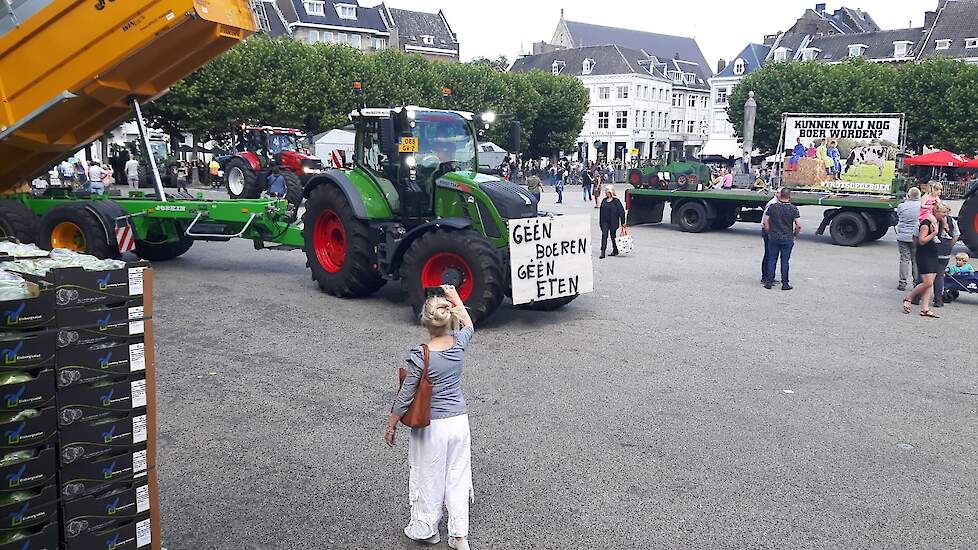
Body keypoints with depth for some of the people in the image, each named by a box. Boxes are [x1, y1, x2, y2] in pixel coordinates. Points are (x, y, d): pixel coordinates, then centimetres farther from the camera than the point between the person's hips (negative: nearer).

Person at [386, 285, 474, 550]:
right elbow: (468, 326, 18)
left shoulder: (420, 356, -21)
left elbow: (404, 397, -13)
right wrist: (455, 297, 28)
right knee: (458, 478, 15)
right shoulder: (459, 343, -8)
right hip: (460, 421, 5)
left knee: (429, 479, 14)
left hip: (431, 426, -5)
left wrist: (391, 426, 0)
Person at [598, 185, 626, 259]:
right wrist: (600, 222, 12)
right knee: (604, 235, -9)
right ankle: (603, 252, -12)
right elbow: (601, 211, 13)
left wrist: (622, 222, -7)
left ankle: (615, 250, 27)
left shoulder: (616, 201, -8)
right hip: (605, 222, 3)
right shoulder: (604, 201, 7)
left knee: (613, 236, 8)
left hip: (613, 222, -3)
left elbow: (621, 211, -6)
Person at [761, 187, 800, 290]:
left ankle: (769, 282, 8)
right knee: (785, 261, 5)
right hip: (787, 239, -1)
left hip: (773, 238, 1)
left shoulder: (772, 207, -2)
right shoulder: (793, 209, -6)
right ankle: (785, 284, 9)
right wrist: (794, 235, 8)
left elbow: (765, 222, 0)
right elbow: (798, 226, -9)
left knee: (772, 260, 8)